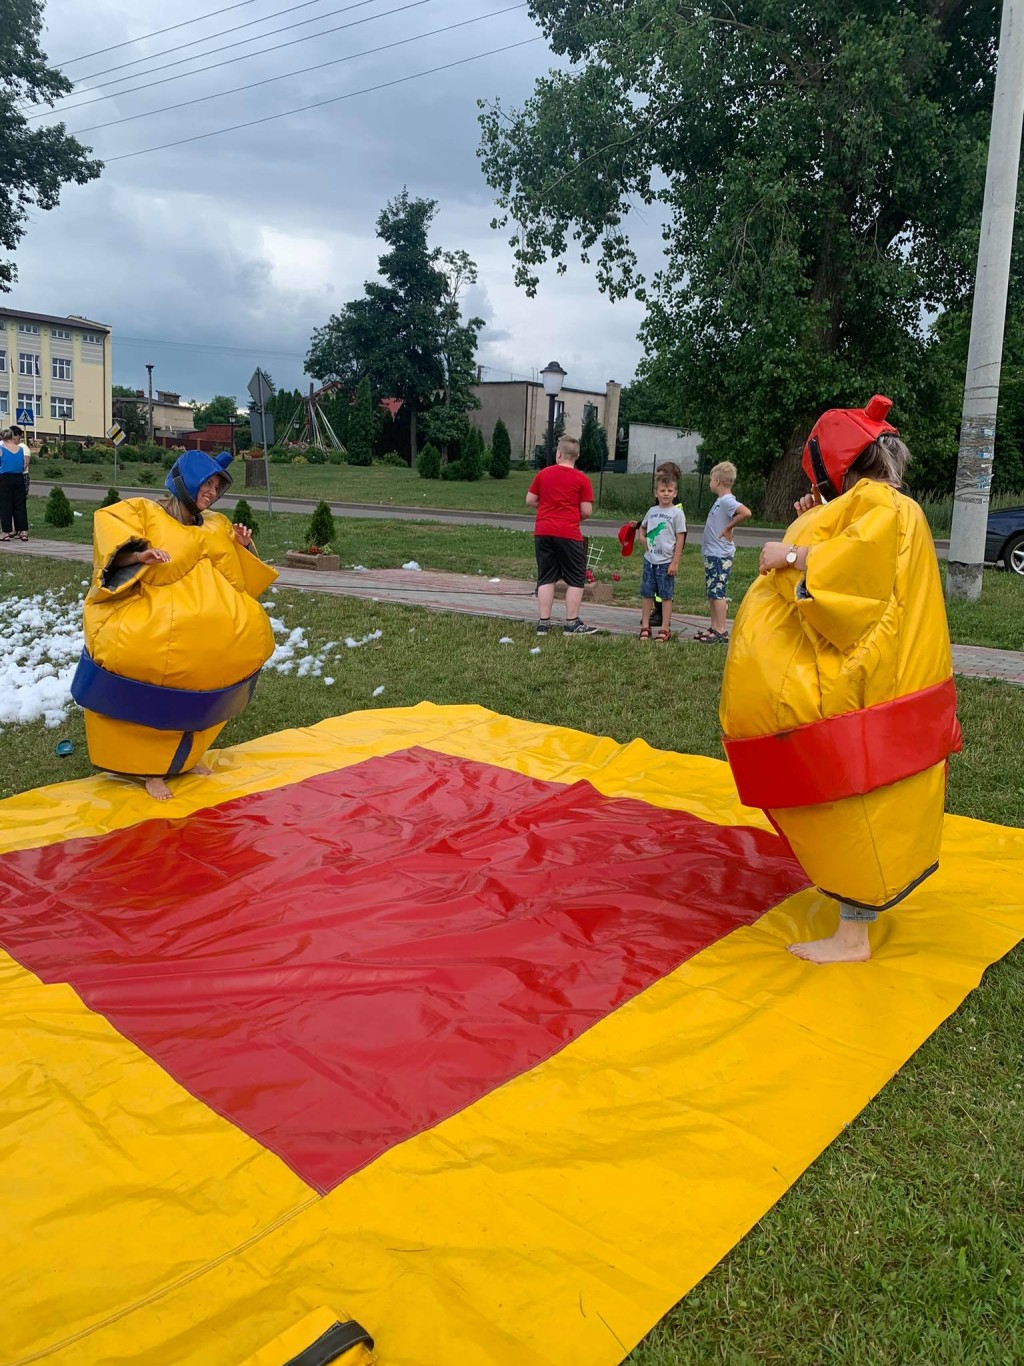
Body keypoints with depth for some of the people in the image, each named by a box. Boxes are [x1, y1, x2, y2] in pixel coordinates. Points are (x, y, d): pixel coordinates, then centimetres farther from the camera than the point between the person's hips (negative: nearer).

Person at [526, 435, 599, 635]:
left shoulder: (543, 474, 5)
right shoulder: (582, 479, -4)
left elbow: (530, 501, 10)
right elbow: (586, 511, -6)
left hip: (543, 532, 4)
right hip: (568, 534, -4)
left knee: (546, 578, 9)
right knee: (575, 579, 7)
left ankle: (543, 623, 9)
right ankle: (571, 624, 6)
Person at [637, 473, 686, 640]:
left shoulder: (677, 513, -5)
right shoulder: (652, 511, 8)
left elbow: (680, 539, -7)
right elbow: (642, 527, 28)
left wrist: (675, 562, -12)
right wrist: (641, 537, 5)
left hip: (666, 562, -5)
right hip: (649, 559, 5)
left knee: (666, 595, 2)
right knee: (647, 594, 8)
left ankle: (665, 629, 9)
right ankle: (645, 627, 17)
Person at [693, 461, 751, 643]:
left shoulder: (727, 501, -16)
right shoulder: (721, 500, 13)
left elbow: (745, 512, -31)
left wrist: (728, 528, -23)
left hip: (720, 556, -10)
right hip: (712, 554, 10)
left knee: (717, 593, -7)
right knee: (711, 593, 14)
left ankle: (721, 632, -3)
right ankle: (714, 628, 21)